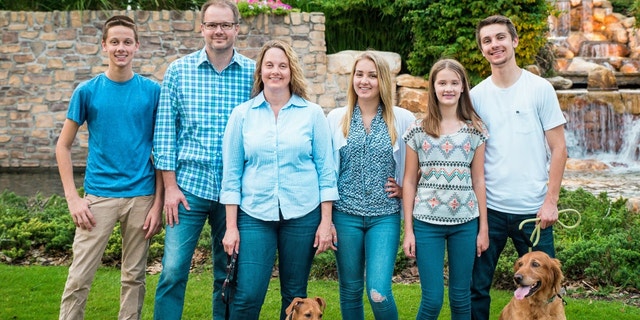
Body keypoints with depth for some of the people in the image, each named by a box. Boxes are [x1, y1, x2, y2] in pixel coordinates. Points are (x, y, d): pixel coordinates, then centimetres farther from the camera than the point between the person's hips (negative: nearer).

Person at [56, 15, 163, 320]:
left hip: (142, 196, 1)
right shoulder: (87, 91, 1)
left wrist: (158, 202, -2)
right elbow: (63, 146, 5)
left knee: (134, 277, 11)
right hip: (99, 195, -1)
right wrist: (72, 197, -4)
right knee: (79, 277, -1)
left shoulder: (152, 91, 2)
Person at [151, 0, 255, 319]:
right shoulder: (178, 70, 2)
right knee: (173, 271, -1)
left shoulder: (253, 73, 1)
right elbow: (165, 130, 1)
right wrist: (170, 186, -4)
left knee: (228, 275, 12)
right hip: (189, 186, 0)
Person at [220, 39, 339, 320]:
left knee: (295, 296, 10)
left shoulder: (312, 113, 1)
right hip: (255, 215, 0)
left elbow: (325, 170, 2)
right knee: (247, 296, -4)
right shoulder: (242, 114, 3)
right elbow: (231, 173, 3)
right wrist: (231, 226, -1)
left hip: (302, 215, 0)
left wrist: (326, 222, -2)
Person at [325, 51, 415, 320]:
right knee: (350, 290, 10)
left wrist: (404, 188, -4)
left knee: (379, 293, -9)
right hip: (346, 214, 1)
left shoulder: (402, 119, -1)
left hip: (385, 216, -1)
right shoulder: (336, 118, 2)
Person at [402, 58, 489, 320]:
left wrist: (483, 228, 5)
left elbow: (478, 180, 6)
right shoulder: (418, 130, 1)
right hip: (427, 222, -1)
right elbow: (409, 182, 3)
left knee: (460, 297, 9)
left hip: (466, 222, 1)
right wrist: (408, 230, 0)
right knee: (432, 299, 0)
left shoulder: (475, 129, 5)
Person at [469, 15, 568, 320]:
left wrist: (551, 201, -7)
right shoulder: (476, 95, 3)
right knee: (475, 288, 5)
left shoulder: (540, 88, -2)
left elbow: (558, 148, -2)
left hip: (533, 209, -1)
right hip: (488, 208, 2)